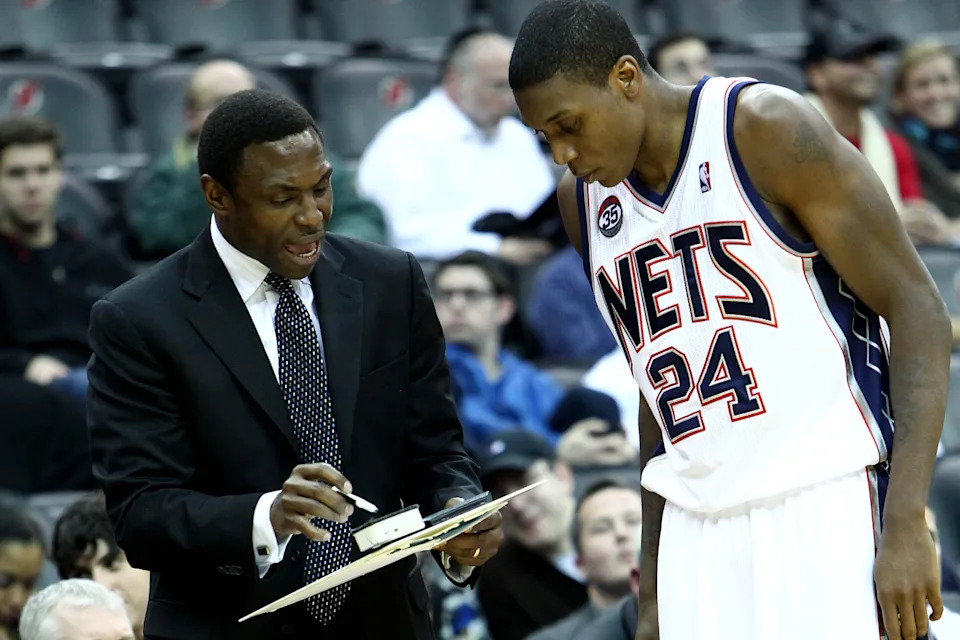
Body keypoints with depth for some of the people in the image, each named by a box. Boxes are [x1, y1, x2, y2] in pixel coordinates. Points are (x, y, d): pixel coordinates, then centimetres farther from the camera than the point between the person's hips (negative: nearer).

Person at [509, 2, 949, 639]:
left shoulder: (768, 129, -8)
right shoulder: (583, 200, 11)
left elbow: (917, 309, -9)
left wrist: (906, 526, -17)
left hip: (826, 504, -6)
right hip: (697, 531, 6)